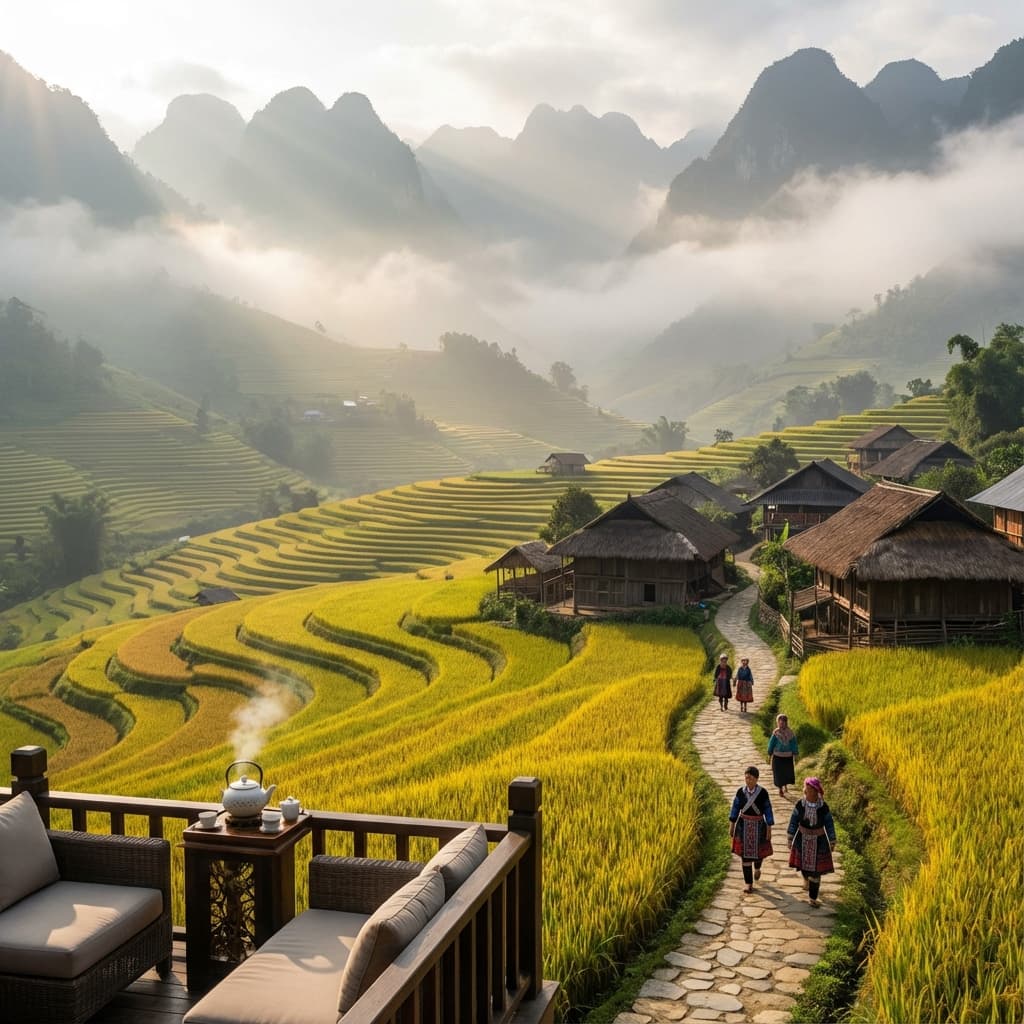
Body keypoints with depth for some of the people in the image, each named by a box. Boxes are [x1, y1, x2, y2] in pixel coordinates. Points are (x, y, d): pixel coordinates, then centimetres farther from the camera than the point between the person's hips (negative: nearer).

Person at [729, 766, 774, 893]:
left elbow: (768, 811, -8)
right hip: (743, 826, 1)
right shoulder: (740, 791, -7)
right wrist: (731, 825, 3)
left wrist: (769, 829, -6)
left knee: (758, 851, 15)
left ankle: (757, 868, 50)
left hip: (758, 826, -1)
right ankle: (749, 884, 8)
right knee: (745, 855, 0)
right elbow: (735, 808, 1)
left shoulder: (763, 793, -14)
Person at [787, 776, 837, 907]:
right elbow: (794, 821, -5)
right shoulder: (800, 804, -14)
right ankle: (806, 878, 55)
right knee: (803, 864, 20)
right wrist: (790, 838, -2)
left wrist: (832, 842, -1)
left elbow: (829, 824, -6)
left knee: (816, 870, 1)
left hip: (818, 841, -2)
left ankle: (812, 898, 12)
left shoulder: (823, 807, -16)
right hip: (802, 839, 2)